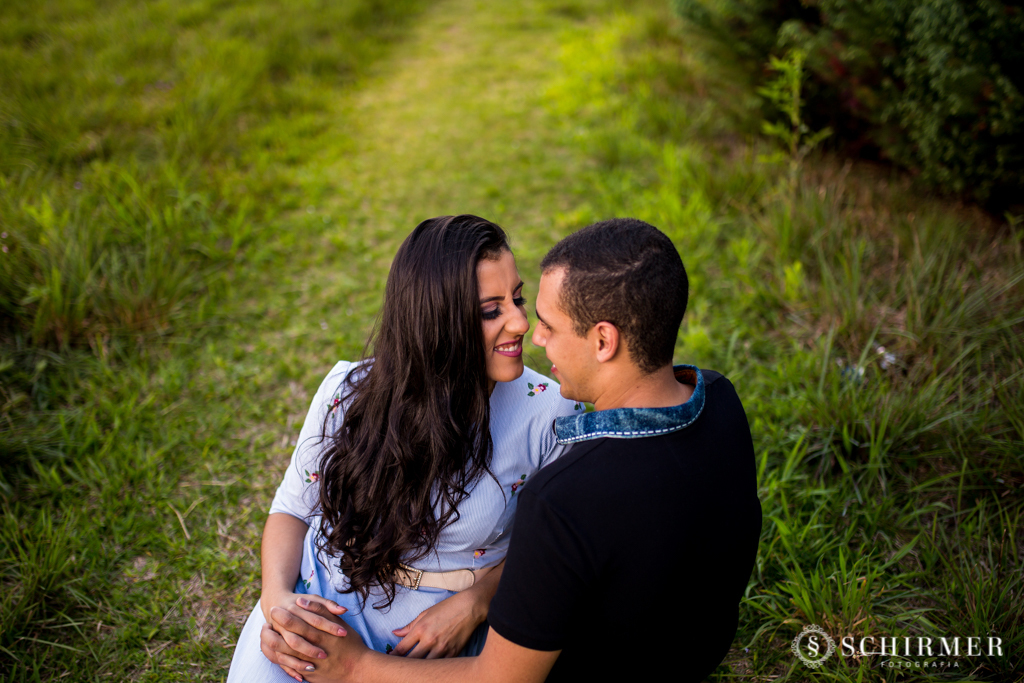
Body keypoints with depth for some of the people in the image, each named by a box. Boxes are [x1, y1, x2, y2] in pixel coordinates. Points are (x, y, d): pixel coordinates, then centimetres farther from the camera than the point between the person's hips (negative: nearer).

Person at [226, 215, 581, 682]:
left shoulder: (548, 414, -13)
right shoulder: (349, 392, -8)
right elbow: (293, 508, 4)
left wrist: (474, 604, -16)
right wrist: (277, 598, -14)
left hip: (436, 636, -1)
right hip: (318, 604, 2)